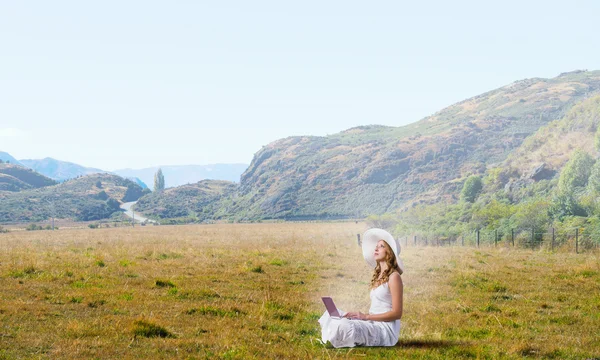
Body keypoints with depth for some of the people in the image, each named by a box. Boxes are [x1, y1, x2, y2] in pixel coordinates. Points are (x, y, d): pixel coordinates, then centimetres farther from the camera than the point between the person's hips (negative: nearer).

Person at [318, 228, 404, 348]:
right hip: (373, 323, 9)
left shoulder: (393, 277, -8)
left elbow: (397, 313, -14)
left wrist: (366, 316, -16)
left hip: (385, 328, -9)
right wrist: (362, 315, -3)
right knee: (330, 315, 3)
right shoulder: (378, 275, 18)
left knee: (343, 326, -30)